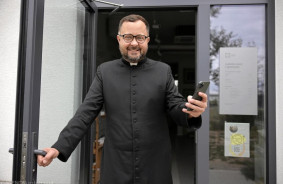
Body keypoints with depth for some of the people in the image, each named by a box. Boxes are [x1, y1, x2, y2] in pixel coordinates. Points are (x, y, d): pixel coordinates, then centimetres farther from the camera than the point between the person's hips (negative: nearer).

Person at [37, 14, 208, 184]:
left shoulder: (163, 71, 1)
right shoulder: (105, 71, 2)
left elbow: (175, 107, -1)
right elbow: (86, 113, -2)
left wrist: (191, 112, -24)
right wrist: (60, 147, -11)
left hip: (155, 166, 0)